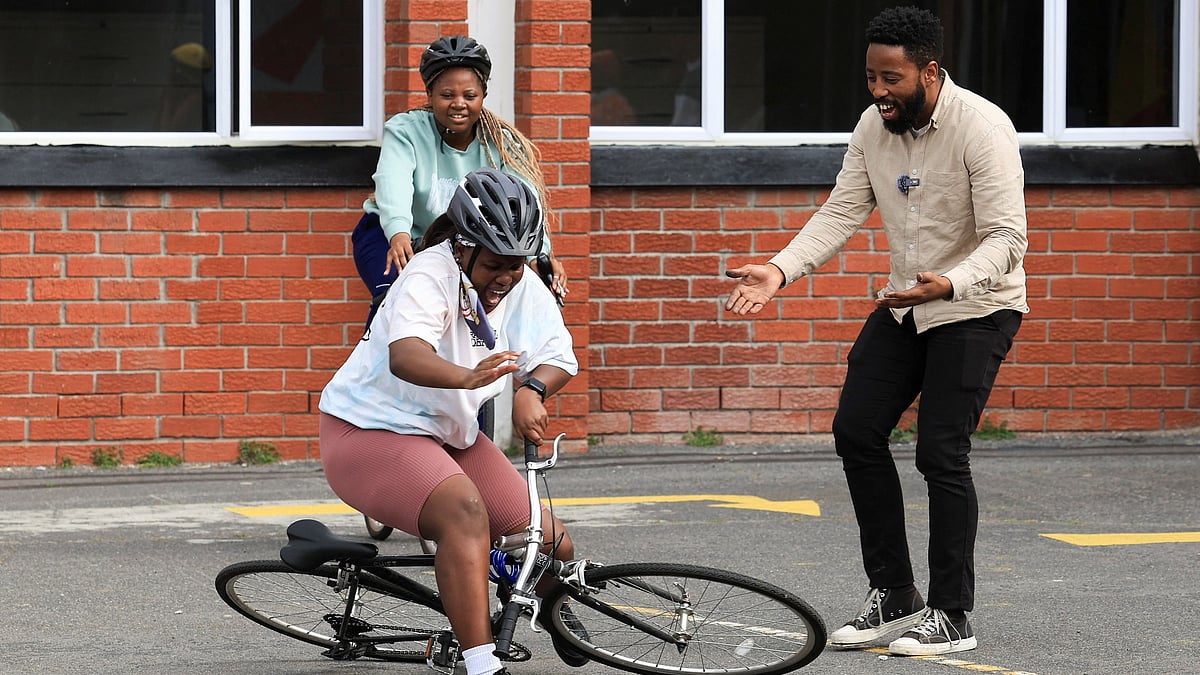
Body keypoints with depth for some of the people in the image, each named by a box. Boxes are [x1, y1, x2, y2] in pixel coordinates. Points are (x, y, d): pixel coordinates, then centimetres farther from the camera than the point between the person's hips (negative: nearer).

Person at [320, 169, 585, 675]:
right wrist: (468, 377, -63)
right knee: (466, 512, -34)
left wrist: (531, 390, -34)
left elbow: (559, 358, -11)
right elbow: (405, 356, -43)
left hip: (449, 435, 7)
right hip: (370, 430, -7)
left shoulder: (525, 289, -4)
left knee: (553, 547, 3)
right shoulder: (430, 277, -26)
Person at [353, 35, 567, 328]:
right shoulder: (404, 131, -16)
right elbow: (393, 184, -34)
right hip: (393, 236, -3)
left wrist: (544, 254, -42)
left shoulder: (502, 143, -8)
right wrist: (399, 235, -56)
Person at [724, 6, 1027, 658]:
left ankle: (952, 615, 0)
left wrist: (948, 285, -44)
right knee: (856, 431, 2)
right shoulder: (874, 126, -2)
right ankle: (892, 595, 13)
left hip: (975, 308, -7)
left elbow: (1006, 238, -26)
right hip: (903, 305, 7)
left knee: (941, 452, -11)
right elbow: (840, 213, -2)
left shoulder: (982, 128, -22)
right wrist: (779, 271, -18)